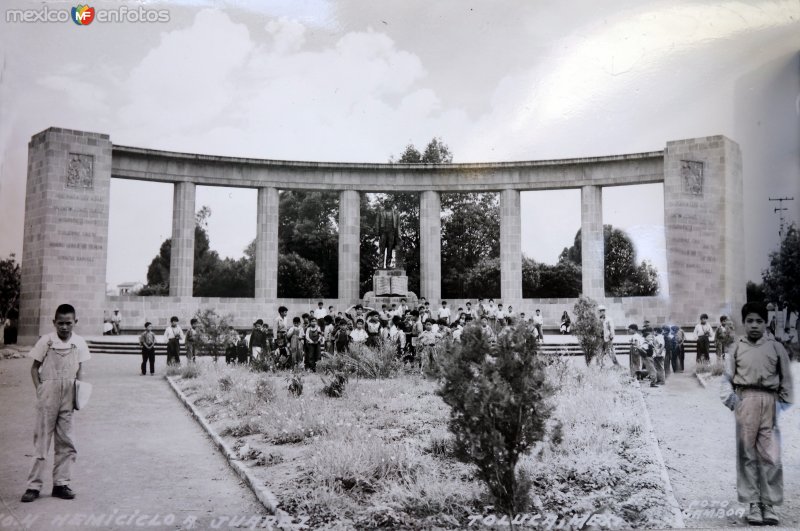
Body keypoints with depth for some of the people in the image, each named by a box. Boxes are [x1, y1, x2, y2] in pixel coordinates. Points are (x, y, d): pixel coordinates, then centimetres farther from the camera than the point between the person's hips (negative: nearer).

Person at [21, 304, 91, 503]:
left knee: (66, 442, 7)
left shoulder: (79, 342, 2)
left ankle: (61, 483, 15)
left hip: (68, 397, 3)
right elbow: (35, 367, 3)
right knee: (42, 440, 1)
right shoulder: (46, 340, -4)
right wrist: (39, 389, -8)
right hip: (48, 395, -3)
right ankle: (34, 485, 6)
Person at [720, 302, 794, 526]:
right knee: (747, 454, 2)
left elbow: (786, 379, 10)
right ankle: (753, 504, 9)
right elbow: (727, 378, 9)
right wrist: (729, 399, -3)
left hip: (770, 402, 0)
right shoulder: (737, 348, 8)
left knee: (771, 456, -1)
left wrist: (784, 404, 3)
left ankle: (769, 504, 8)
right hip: (745, 400, 0)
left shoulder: (776, 348, 8)